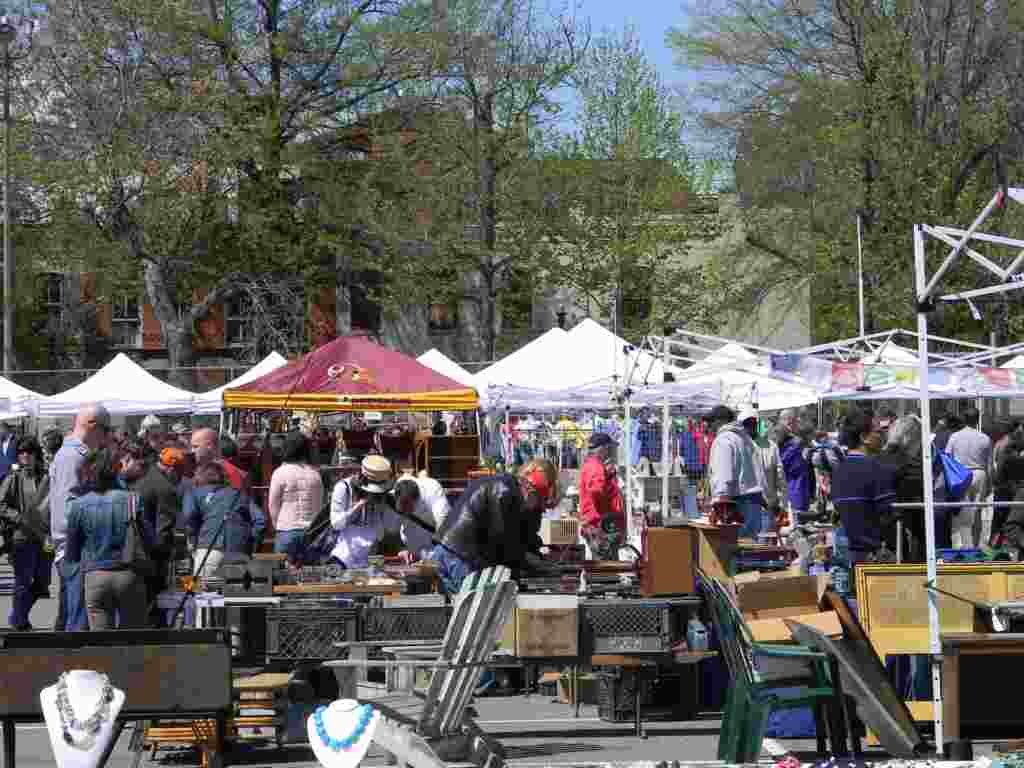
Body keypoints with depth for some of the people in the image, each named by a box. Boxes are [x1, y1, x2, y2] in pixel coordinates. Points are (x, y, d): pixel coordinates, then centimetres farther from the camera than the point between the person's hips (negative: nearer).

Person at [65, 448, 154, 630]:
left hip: (95, 577, 0)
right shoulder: (132, 500, -3)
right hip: (129, 574, 0)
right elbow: (150, 542, 2)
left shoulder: (78, 506, -2)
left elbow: (71, 555, 4)